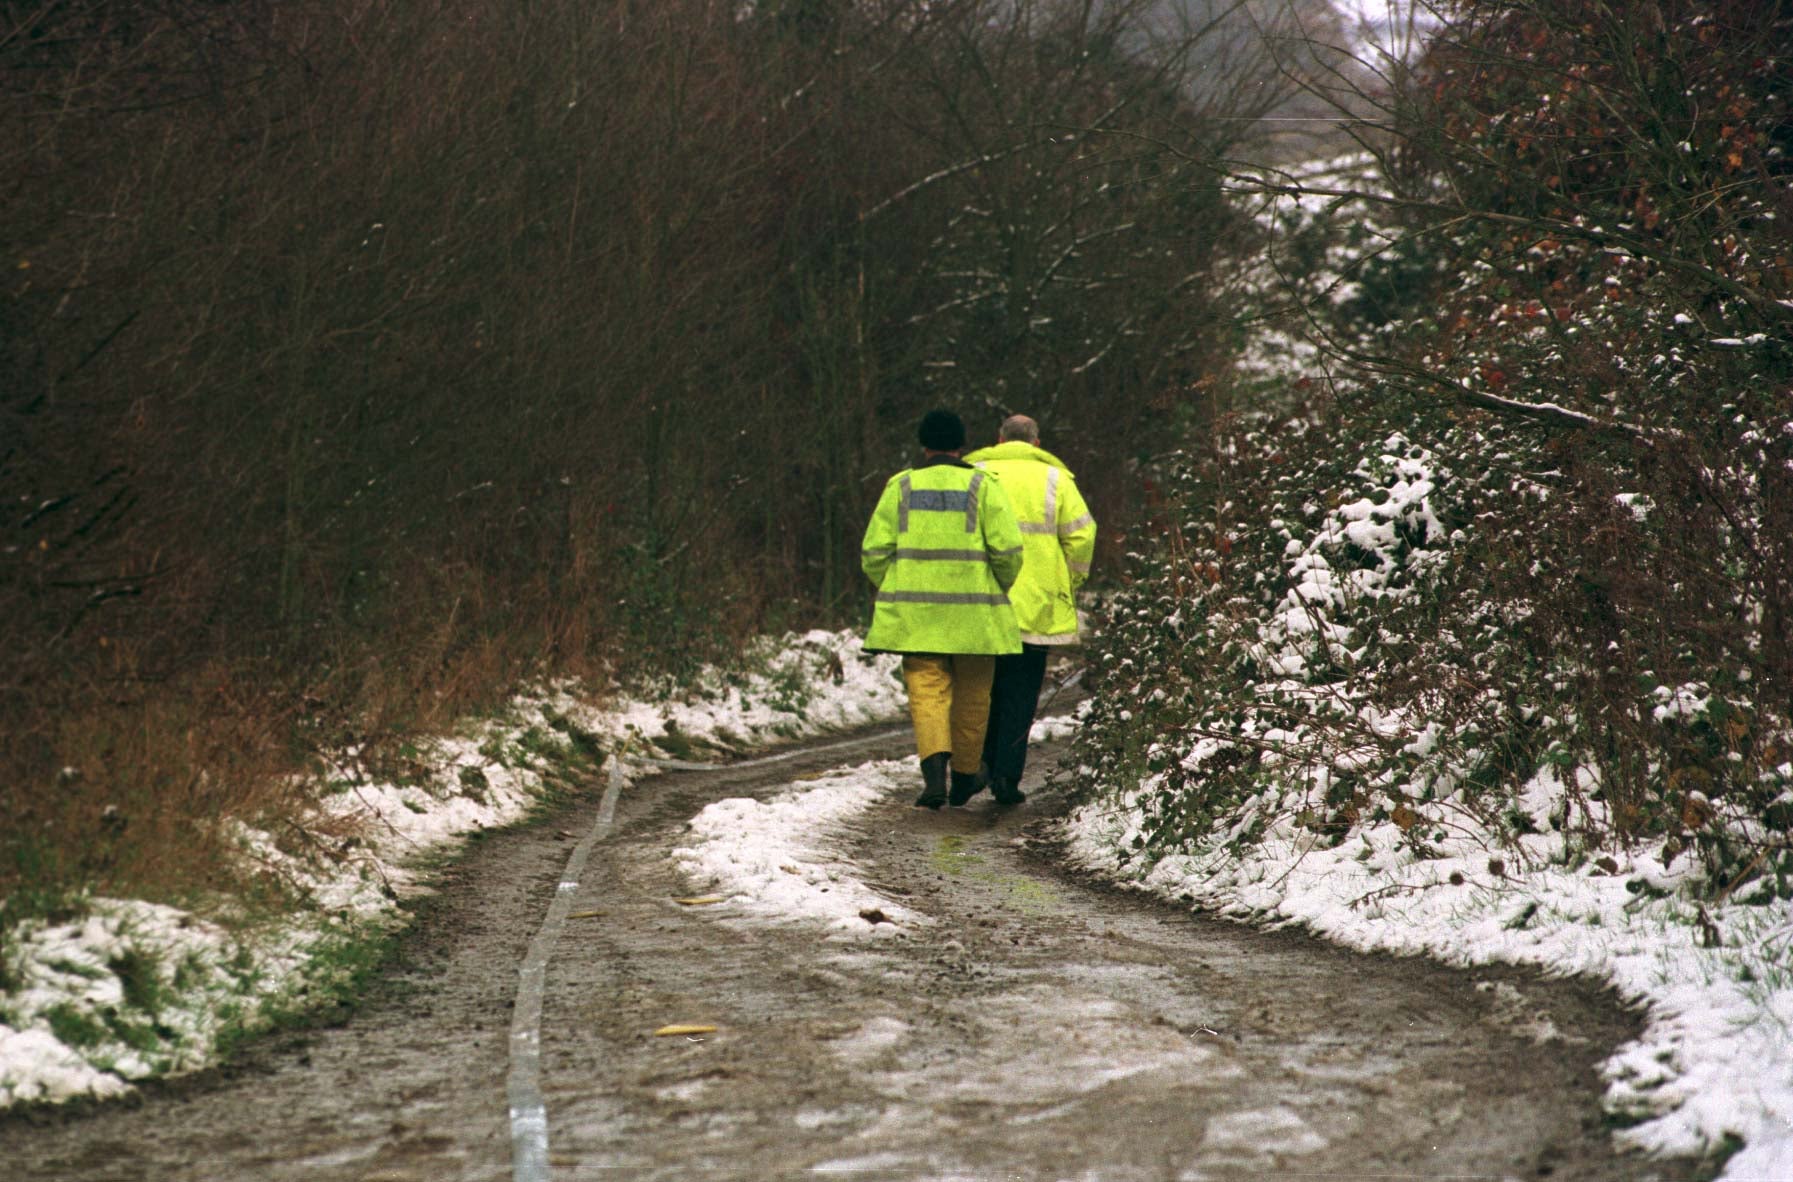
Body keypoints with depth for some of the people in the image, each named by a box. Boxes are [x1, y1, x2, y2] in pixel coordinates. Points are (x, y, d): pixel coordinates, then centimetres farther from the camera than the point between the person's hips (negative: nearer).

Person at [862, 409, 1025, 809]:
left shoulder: (901, 486, 4)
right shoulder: (982, 486, 0)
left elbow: (874, 551, 1)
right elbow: (1008, 548, -8)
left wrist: (891, 592, 17)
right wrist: (1000, 589, 10)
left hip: (915, 614, 1)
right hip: (973, 616, 0)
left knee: (927, 690, -1)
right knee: (972, 696, 14)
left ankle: (935, 772, -23)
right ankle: (964, 777, 24)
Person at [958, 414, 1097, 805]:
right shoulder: (1054, 478, 5)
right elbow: (1081, 534, -3)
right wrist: (1069, 583, 9)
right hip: (1036, 606, -1)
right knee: (1020, 693, 5)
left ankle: (979, 760, -5)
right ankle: (1007, 777, 0)